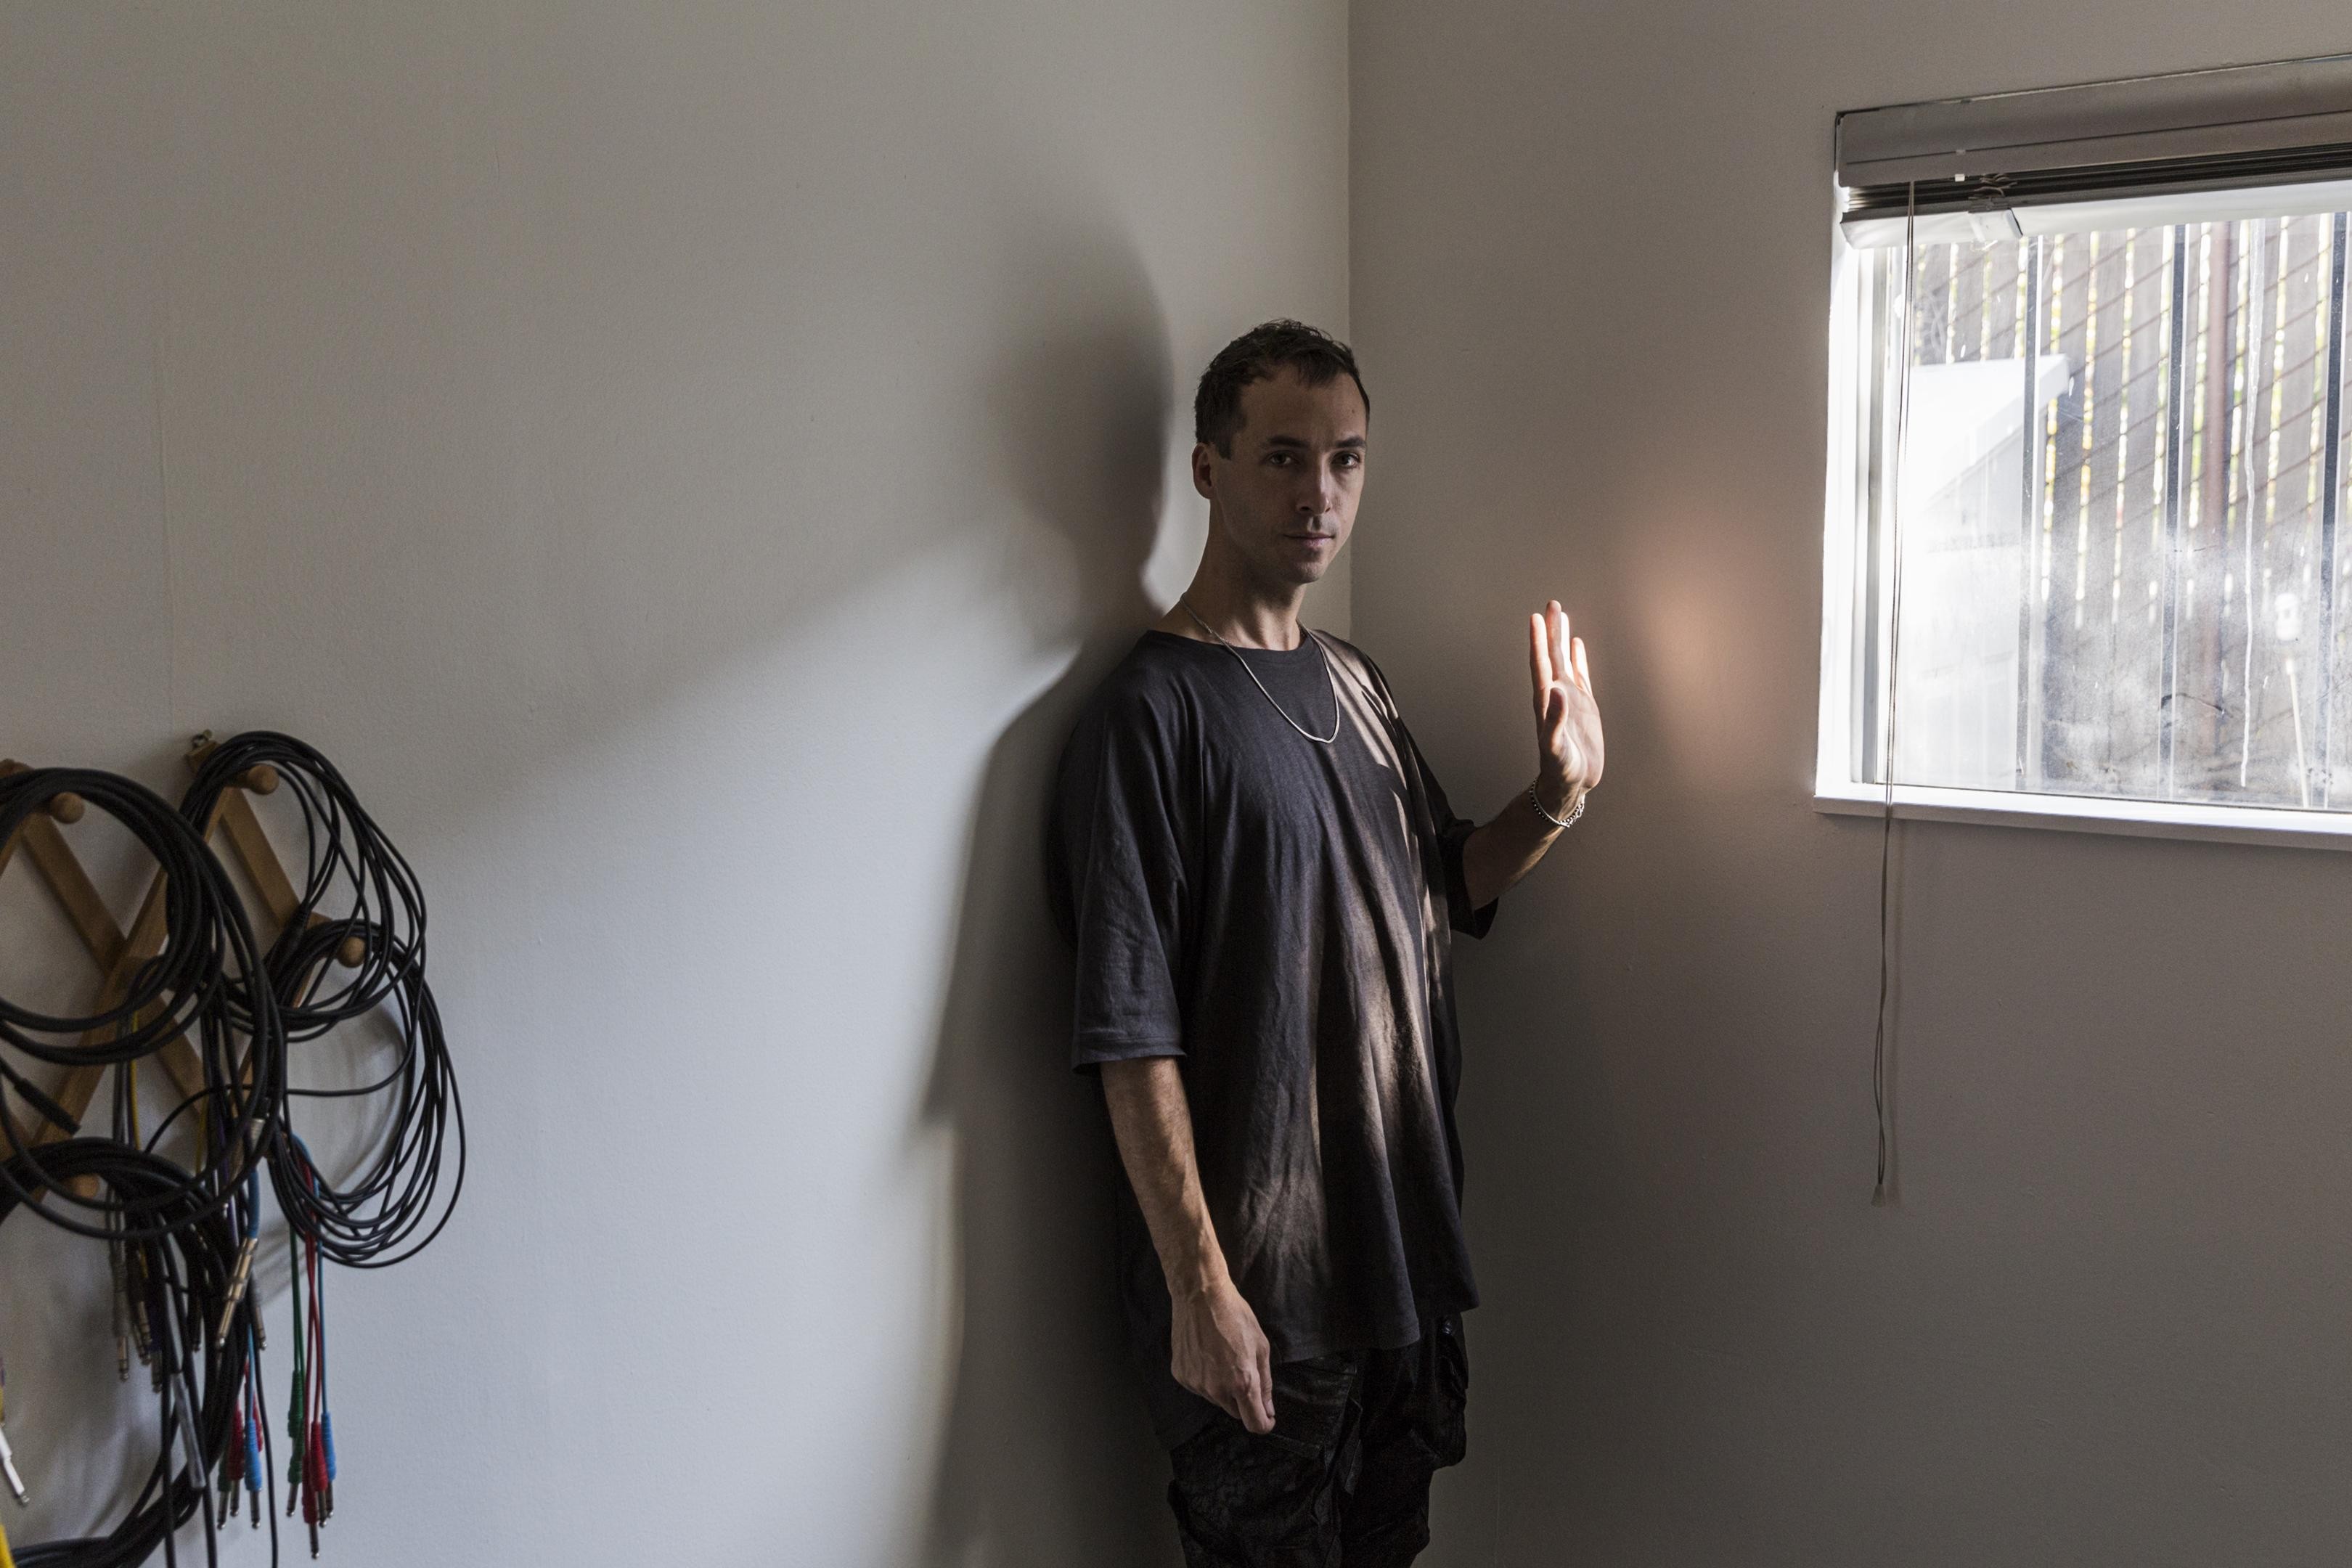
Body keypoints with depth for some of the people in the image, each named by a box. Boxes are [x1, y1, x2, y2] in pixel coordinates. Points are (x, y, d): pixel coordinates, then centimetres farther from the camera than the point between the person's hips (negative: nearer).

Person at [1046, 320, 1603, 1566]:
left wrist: (1554, 799, 1)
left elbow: (1442, 892, 19)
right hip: (1259, 1286, -7)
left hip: (1402, 1247, 8)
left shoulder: (1353, 682, 9)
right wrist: (1200, 1286, -20)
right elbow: (1132, 1035, -19)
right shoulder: (1151, 712, -16)